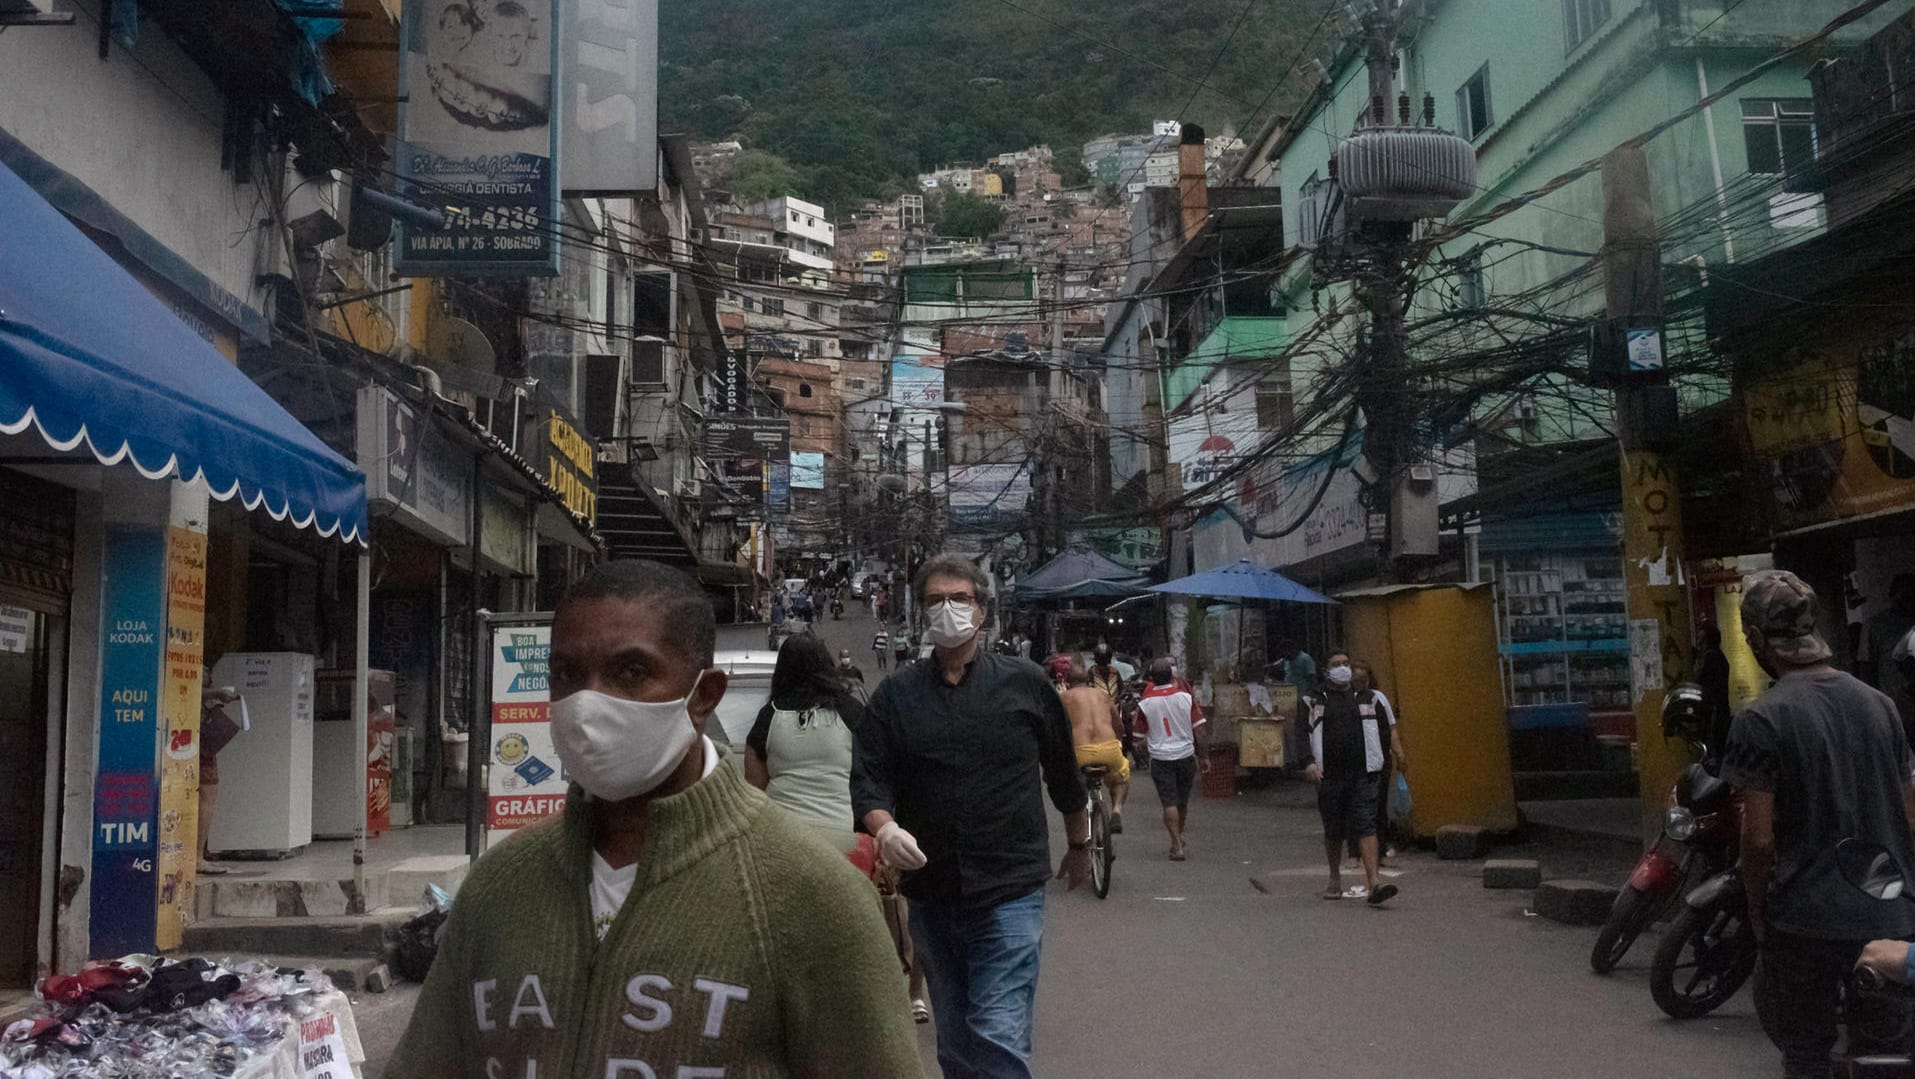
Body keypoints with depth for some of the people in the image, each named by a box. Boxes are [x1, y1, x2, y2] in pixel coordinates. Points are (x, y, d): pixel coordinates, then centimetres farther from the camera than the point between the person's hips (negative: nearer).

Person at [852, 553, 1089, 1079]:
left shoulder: (1025, 685, 0)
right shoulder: (897, 694, 4)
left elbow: (1065, 777, 11)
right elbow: (868, 779, -3)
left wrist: (1080, 847, 20)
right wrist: (885, 828, -23)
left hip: (1009, 892, -3)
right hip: (931, 892, 3)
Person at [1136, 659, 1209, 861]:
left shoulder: (1145, 702, -8)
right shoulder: (1185, 696, -6)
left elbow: (1140, 734, 2)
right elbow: (1200, 728, -4)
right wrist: (1204, 756, 4)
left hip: (1160, 758, -2)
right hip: (1186, 755, 2)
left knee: (1169, 802, 0)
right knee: (1183, 801, 18)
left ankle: (1177, 846, -7)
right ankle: (1179, 837, 34)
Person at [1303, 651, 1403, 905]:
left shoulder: (1367, 699, 13)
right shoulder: (1314, 702, 7)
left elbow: (1385, 729, 20)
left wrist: (1394, 747, 11)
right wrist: (1309, 762, -12)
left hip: (1362, 774, 0)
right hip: (1329, 776, 0)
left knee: (1366, 825, -12)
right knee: (1333, 830, 11)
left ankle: (1373, 881, -19)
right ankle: (1335, 880, 27)